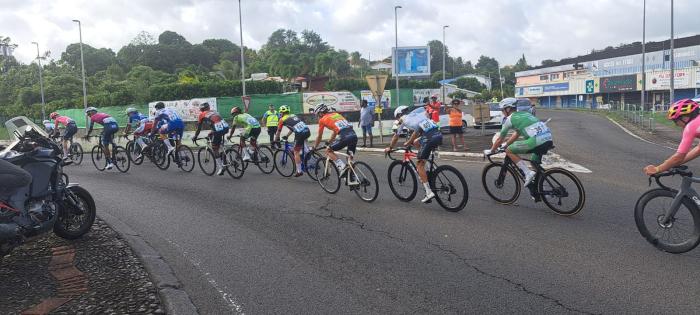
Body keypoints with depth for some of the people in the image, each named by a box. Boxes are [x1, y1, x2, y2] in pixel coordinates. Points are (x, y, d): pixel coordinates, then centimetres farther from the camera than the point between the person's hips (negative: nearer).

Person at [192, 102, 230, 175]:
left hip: (218, 129, -5)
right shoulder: (213, 112, 32)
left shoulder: (202, 115, 17)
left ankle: (221, 167, 6)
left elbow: (199, 128, 23)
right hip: (226, 127, 5)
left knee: (215, 149, 10)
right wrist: (211, 133, 55)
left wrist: (195, 137, 37)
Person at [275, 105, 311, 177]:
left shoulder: (282, 119, 14)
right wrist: (286, 136, 53)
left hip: (300, 134, -5)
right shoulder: (293, 115, 31)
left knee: (296, 152, 7)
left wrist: (275, 140, 38)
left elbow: (278, 132, 23)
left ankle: (299, 171, 7)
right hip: (308, 131, 5)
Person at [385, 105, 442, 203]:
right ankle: (423, 174, 25)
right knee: (416, 143, 29)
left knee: (419, 165, 4)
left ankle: (429, 192, -3)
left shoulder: (403, 120, 15)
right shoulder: (416, 113, 29)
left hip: (429, 138, -7)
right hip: (439, 135, 7)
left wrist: (389, 148, 41)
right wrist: (409, 142, 50)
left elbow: (396, 137, 25)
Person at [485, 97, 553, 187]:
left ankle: (528, 173, -1)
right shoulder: (525, 114, 29)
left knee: (509, 151, 4)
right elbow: (516, 134, 39)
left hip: (536, 140, -8)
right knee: (535, 162, 30)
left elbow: (500, 139, 14)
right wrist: (505, 144, 46)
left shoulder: (509, 119, 7)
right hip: (549, 139, 8)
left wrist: (490, 151, 28)